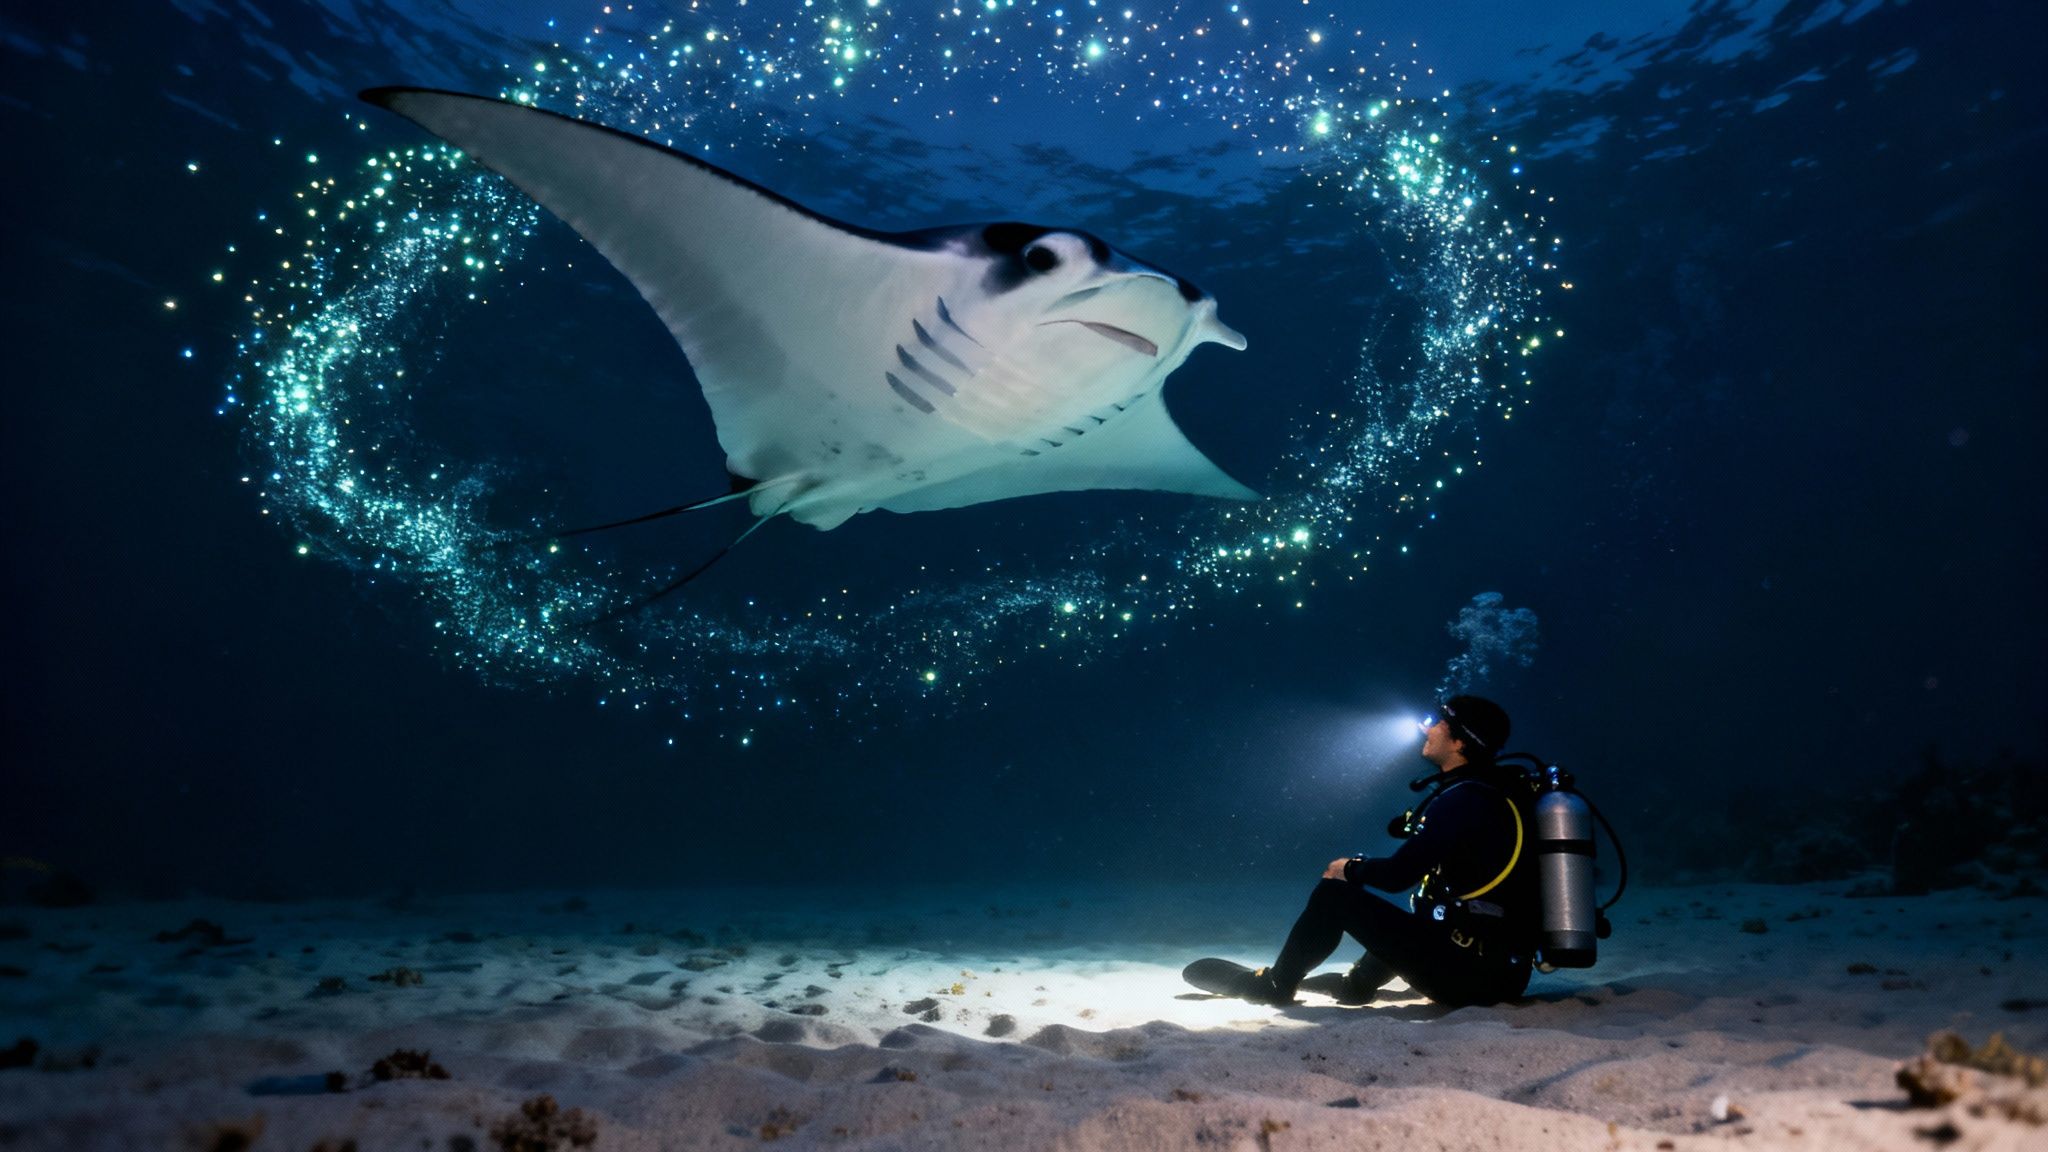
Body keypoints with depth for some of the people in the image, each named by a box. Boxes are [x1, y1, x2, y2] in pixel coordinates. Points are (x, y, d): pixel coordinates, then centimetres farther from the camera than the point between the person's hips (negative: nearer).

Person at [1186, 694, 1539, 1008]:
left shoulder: (1463, 799, -17)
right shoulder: (1497, 791, 9)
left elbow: (1397, 875, -17)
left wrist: (1351, 868, 1)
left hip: (1466, 975, -9)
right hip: (1503, 971, 9)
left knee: (1335, 894, -2)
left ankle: (1274, 984, 14)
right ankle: (1357, 983, 45)